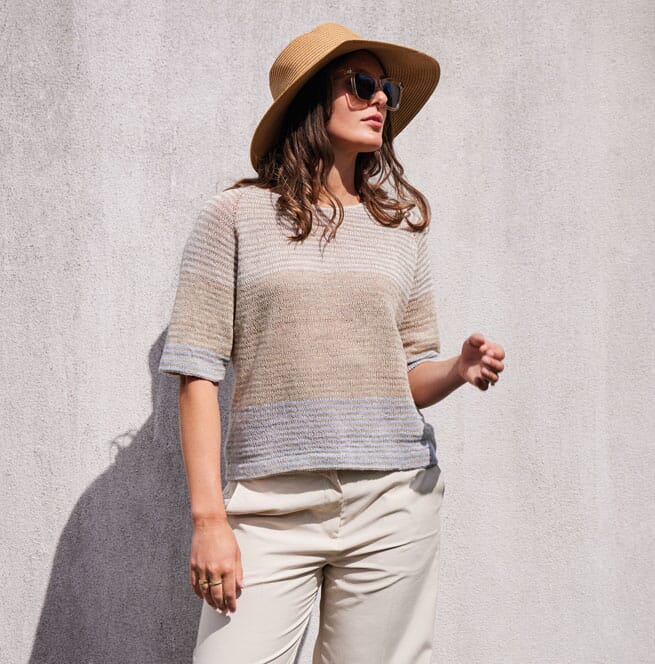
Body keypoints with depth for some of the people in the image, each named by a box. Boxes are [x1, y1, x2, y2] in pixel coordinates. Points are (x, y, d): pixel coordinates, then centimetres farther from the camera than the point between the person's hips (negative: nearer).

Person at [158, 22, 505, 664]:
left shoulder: (402, 223, 13)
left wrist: (459, 368, -7)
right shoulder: (236, 214, 3)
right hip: (271, 507, -2)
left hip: (393, 499, 3)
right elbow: (197, 370, -2)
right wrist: (208, 516, -9)